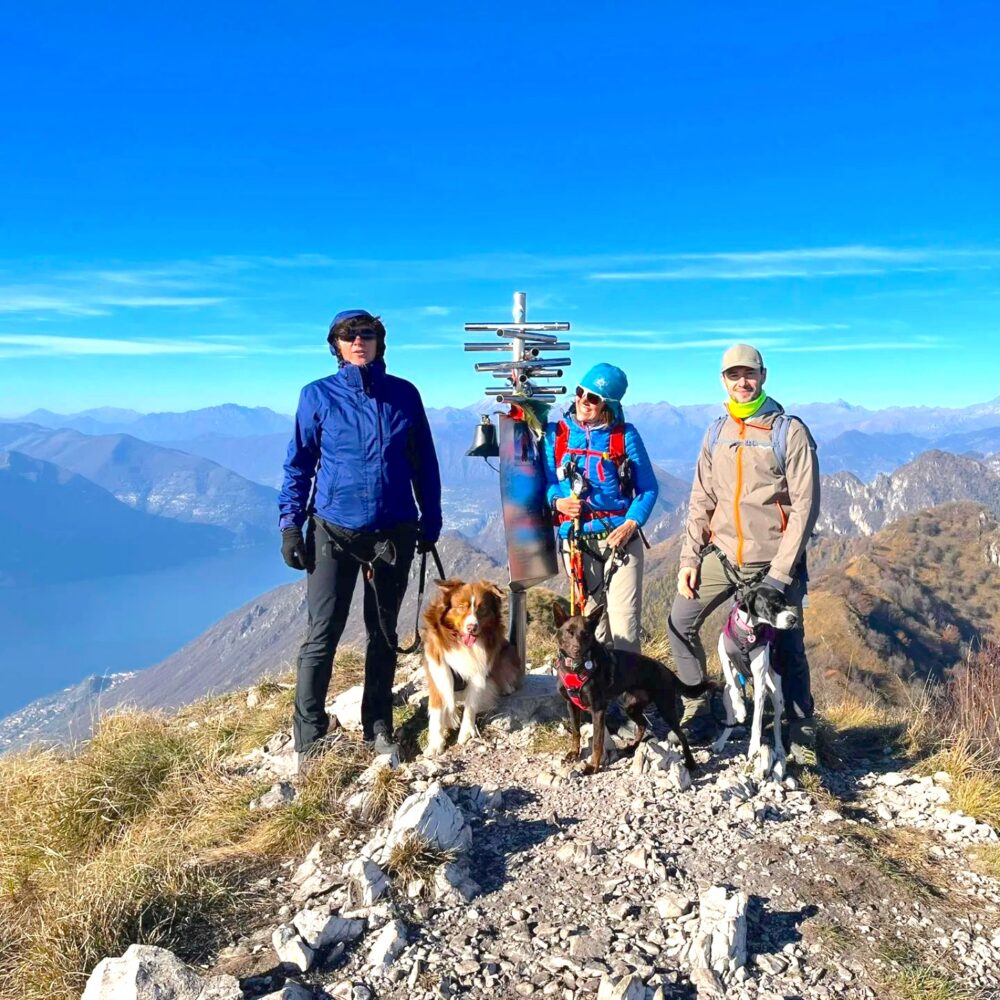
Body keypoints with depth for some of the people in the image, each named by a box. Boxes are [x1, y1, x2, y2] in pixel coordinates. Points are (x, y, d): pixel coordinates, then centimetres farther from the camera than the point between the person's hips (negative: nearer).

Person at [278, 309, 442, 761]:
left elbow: (424, 464, 9)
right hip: (333, 531, -2)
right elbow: (299, 464, 4)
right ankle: (308, 738, 10)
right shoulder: (318, 396, 0)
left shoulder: (404, 395, 3)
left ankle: (378, 729, 27)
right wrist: (290, 524, -3)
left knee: (383, 633, 12)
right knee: (322, 634, -2)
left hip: (393, 532, 2)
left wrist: (430, 522, 8)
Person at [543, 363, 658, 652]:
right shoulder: (556, 433, 6)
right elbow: (546, 481, 11)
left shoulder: (625, 435, 1)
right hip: (575, 541, 2)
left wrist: (632, 523, -12)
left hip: (620, 538, -2)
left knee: (624, 622, -6)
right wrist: (557, 501, -10)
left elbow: (648, 487, 3)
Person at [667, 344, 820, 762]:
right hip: (722, 555, 5)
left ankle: (802, 739, 20)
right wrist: (689, 557, 2)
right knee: (680, 622, 1)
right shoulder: (716, 432, 8)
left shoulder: (790, 432, -8)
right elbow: (701, 501, 10)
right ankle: (697, 715, 16)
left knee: (788, 650, 3)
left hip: (772, 560, -5)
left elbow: (805, 506, -11)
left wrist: (780, 573, -16)